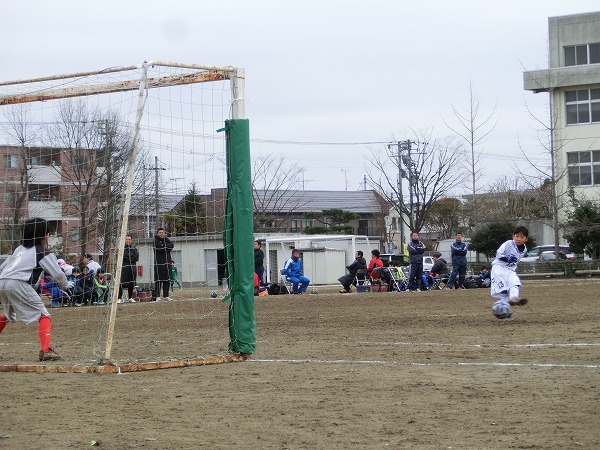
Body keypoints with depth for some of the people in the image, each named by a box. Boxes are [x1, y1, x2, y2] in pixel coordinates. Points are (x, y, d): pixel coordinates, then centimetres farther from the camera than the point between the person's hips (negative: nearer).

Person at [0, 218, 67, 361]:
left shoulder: (19, 249, 25)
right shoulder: (43, 253, 7)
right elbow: (58, 274, 6)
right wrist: (65, 285, 26)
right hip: (18, 284, -7)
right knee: (44, 316, -3)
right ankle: (45, 350, -20)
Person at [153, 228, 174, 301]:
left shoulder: (167, 239, 16)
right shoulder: (156, 240, 0)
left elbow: (171, 245, -2)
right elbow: (159, 248, -16)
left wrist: (164, 246, -9)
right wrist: (166, 247, -4)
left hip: (167, 262, 5)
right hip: (159, 263, -5)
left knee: (167, 280, 4)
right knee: (158, 279, -7)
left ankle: (166, 295, 9)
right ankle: (157, 296, -5)